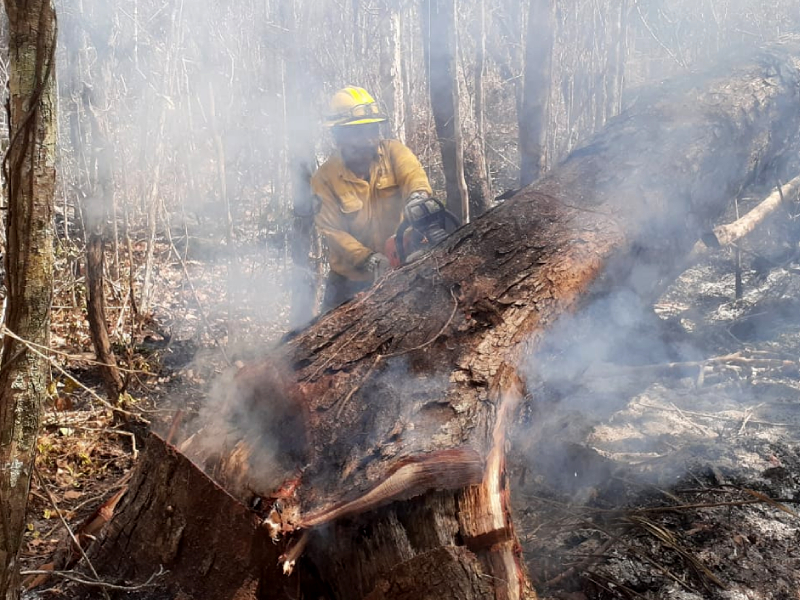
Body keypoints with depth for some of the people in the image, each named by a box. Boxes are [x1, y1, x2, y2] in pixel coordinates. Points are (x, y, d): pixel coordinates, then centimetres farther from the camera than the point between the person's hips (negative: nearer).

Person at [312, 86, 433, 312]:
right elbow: (332, 231, -13)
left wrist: (418, 195, -50)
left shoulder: (393, 151, -4)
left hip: (400, 269, 1)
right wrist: (368, 258, -28)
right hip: (352, 278, 0)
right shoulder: (325, 178, -8)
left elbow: (412, 173, -25)